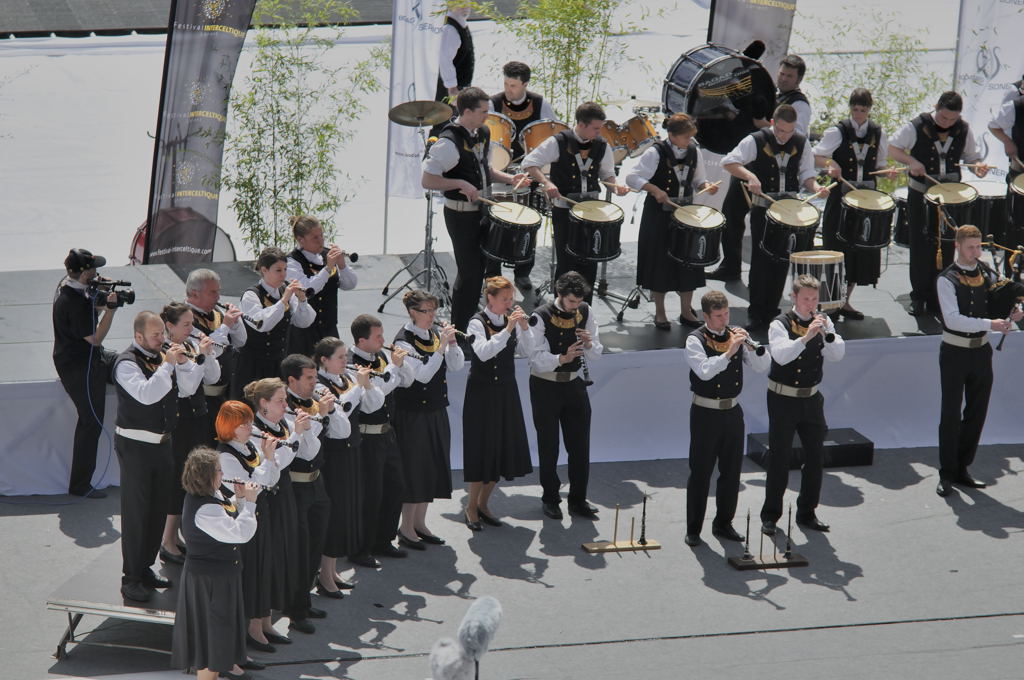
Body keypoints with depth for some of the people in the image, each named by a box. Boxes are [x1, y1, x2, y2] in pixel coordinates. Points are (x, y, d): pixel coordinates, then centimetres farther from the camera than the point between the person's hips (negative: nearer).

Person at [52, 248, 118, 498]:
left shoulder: (68, 286, -1)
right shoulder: (74, 302, -31)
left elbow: (91, 314, 14)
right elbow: (96, 338, -24)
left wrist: (101, 298, -4)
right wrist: (111, 307, -24)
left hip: (89, 358, 10)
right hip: (79, 368, -10)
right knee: (91, 422, -2)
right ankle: (79, 485, 8)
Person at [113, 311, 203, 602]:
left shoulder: (162, 356, 6)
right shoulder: (127, 363, -17)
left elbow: (187, 389, 9)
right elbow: (146, 394, -31)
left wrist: (184, 363, -7)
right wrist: (168, 365, -28)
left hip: (162, 443, 8)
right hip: (136, 446, -8)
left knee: (158, 509, 14)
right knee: (136, 512, -3)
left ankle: (145, 568, 27)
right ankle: (131, 579, 3)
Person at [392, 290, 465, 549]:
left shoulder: (435, 334, 5)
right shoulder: (403, 341, -16)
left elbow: (457, 366, 2)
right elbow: (422, 375, -24)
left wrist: (451, 342, -13)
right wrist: (442, 346, -27)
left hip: (436, 411, 7)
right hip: (412, 413, -7)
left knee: (433, 467, 13)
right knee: (414, 468, -1)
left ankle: (419, 523, 25)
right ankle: (406, 528, 10)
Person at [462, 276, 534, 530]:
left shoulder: (511, 319, 3)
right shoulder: (478, 323, -12)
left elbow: (529, 352, -3)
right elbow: (484, 353, -28)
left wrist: (524, 327, -18)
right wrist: (508, 329, -32)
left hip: (507, 391, 6)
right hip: (482, 392, -6)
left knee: (505, 449, 9)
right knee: (482, 449, -1)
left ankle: (483, 503, 24)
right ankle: (471, 507, 12)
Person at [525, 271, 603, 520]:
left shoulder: (585, 313, -1)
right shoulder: (541, 317, -16)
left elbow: (596, 355, 2)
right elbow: (538, 358, -21)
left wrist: (589, 343, -20)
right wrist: (562, 358, -37)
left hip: (574, 385, 4)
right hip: (545, 386, -4)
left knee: (580, 445, 5)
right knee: (548, 446, 6)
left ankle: (578, 500, 17)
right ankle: (550, 499, 21)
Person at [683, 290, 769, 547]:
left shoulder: (736, 336, 4)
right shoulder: (696, 339, -10)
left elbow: (762, 366, -1)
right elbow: (704, 371, -25)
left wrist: (751, 344, -17)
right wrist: (728, 352, -30)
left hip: (732, 411, 5)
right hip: (706, 413, -5)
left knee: (732, 470, 11)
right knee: (700, 472, 1)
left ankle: (724, 524, 26)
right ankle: (693, 529, 9)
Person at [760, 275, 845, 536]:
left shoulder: (822, 321, 3)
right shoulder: (781, 324, -12)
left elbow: (837, 354, -8)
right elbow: (781, 355, -28)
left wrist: (828, 333, -26)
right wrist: (806, 337, -39)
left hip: (811, 398, 5)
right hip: (783, 399, -5)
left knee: (816, 456, 9)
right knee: (779, 458, 0)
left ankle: (807, 513, 23)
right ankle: (770, 515, 11)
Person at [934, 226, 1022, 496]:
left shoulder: (988, 275, 4)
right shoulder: (947, 280, -12)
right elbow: (953, 319, -22)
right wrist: (989, 324, -29)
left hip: (981, 352, 5)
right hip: (955, 352, -5)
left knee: (977, 413, 10)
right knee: (951, 414, -2)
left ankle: (962, 469, 21)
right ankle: (947, 475, 5)